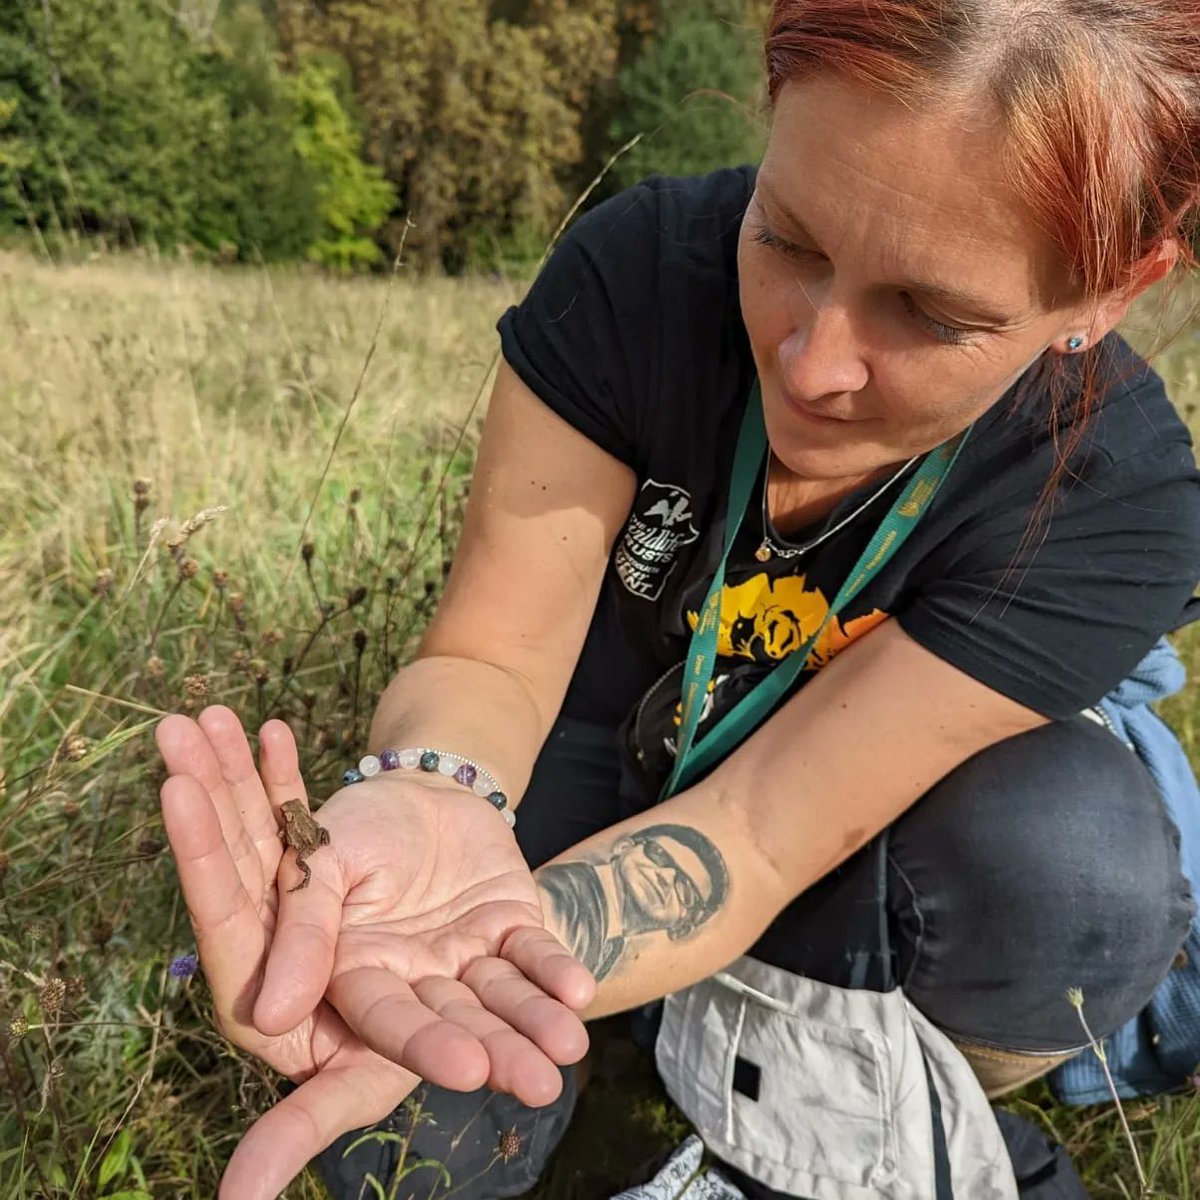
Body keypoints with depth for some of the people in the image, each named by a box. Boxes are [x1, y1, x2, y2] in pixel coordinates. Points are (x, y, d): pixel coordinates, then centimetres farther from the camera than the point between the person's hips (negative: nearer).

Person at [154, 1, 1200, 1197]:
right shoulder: (639, 268, -26)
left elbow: (758, 832, -32)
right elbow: (491, 654, -23)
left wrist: (502, 942, -52)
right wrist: (433, 800, -47)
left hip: (861, 807, 0)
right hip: (599, 734, 1)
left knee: (1074, 856, -32)